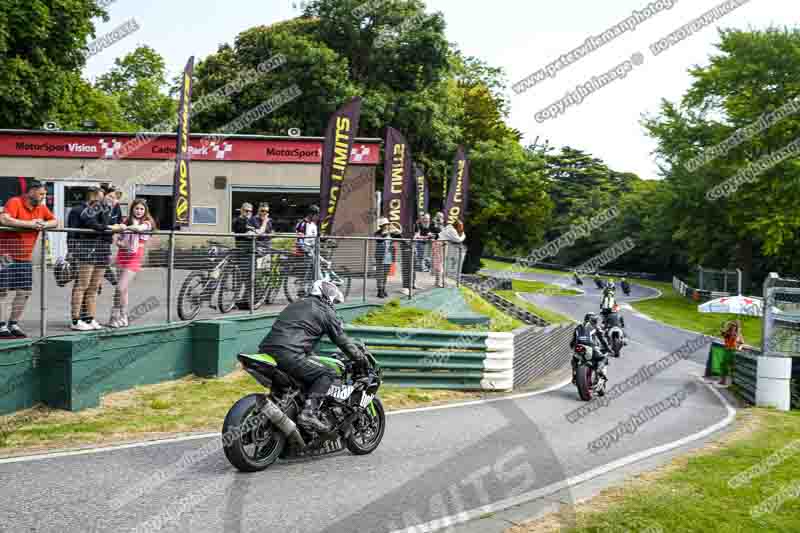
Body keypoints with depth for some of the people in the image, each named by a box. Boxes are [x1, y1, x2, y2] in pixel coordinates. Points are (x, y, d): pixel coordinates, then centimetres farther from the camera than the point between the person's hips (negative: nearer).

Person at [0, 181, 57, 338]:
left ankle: (13, 324, 22)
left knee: (24, 292, 9)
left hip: (25, 257, 7)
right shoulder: (15, 202, -13)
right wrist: (29, 223, -23)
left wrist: (44, 224, -7)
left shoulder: (41, 207, 9)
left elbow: (54, 221, 15)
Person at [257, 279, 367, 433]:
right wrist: (362, 360, 19)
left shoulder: (295, 305, 31)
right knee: (327, 374, -3)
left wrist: (312, 356, 50)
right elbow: (342, 340, 9)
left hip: (265, 350, 9)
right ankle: (309, 413, -17)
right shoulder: (326, 311, 8)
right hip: (288, 355, -8)